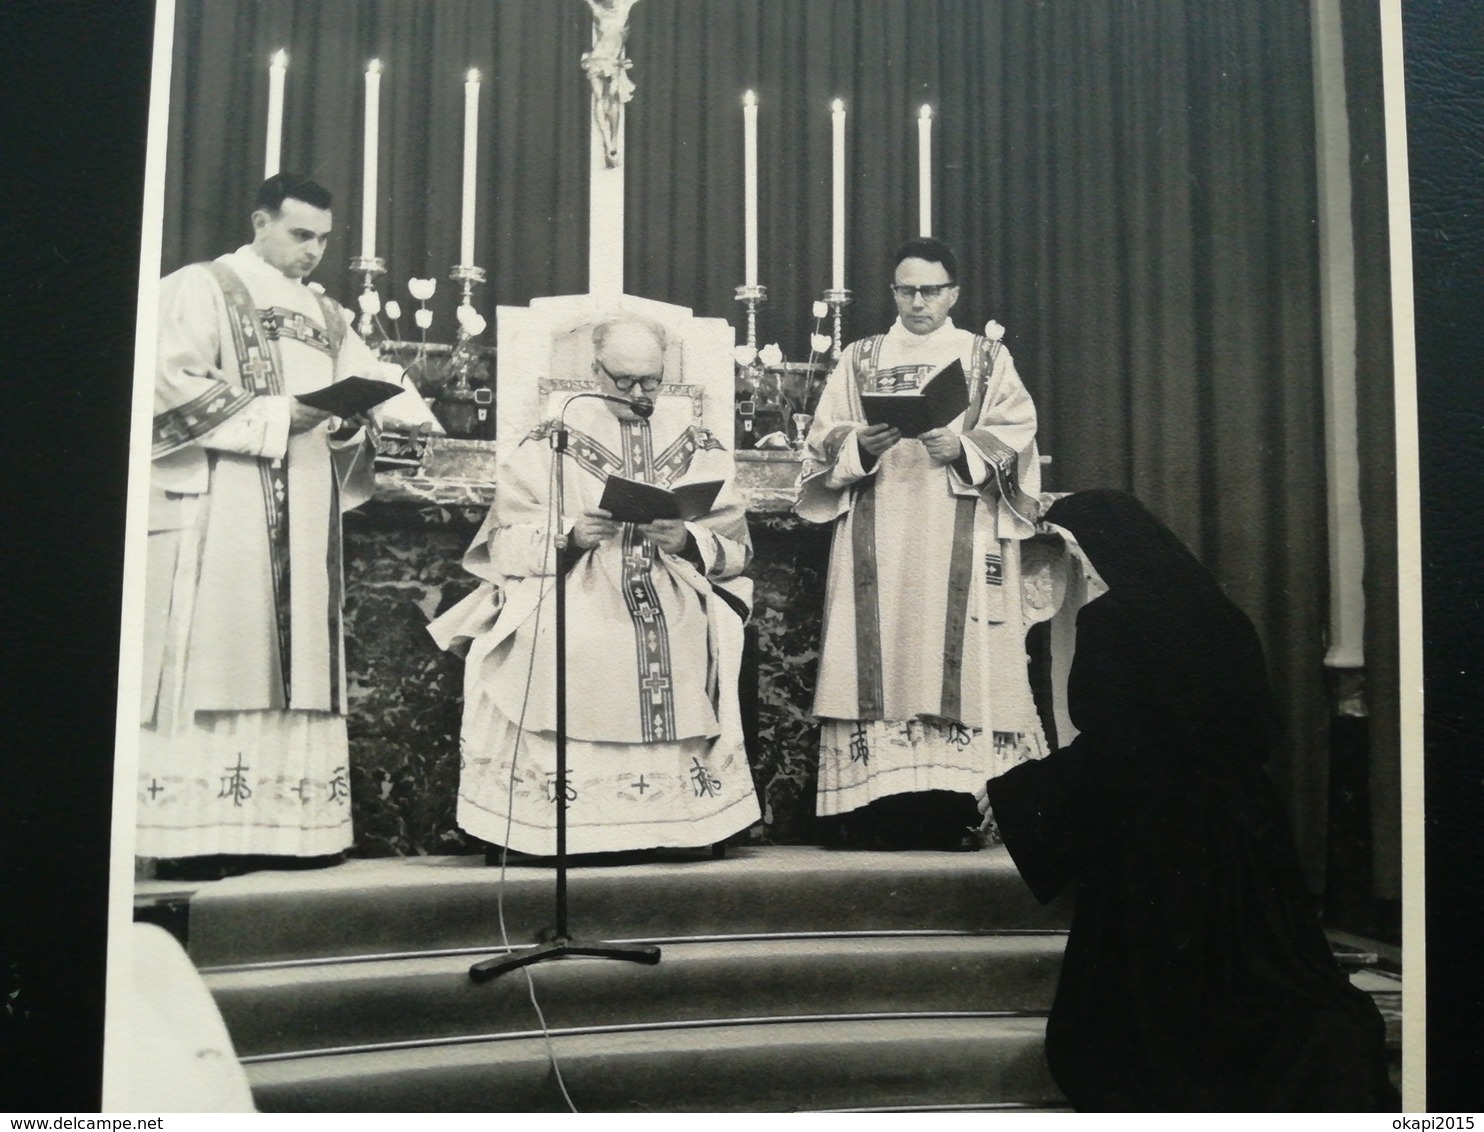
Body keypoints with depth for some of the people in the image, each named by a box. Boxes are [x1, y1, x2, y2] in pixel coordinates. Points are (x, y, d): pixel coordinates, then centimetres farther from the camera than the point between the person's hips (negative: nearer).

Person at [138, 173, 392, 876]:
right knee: (212, 657, -10)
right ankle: (193, 830, -8)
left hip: (306, 514, 6)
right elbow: (172, 386, -9)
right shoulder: (201, 290, 3)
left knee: (298, 662, 2)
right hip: (217, 508, -6)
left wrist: (349, 423, -7)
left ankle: (284, 822, 4)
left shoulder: (327, 317, 22)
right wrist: (280, 416, -15)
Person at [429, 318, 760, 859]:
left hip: (673, 626, 1)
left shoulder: (701, 449, 14)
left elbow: (735, 549, 11)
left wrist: (687, 541, -9)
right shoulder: (549, 443, 10)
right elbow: (506, 541, 4)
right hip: (571, 622, -1)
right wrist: (570, 534, -13)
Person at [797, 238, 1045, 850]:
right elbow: (823, 441, 9)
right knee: (880, 657, -8)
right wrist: (860, 447, -12)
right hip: (877, 540, 1)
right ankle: (881, 813, -6)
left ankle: (951, 811, -7)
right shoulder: (859, 359, 18)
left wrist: (963, 447, -15)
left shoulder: (988, 356, 15)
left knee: (956, 659, -9)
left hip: (959, 540, -1)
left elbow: (1015, 433, 3)